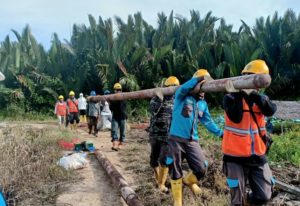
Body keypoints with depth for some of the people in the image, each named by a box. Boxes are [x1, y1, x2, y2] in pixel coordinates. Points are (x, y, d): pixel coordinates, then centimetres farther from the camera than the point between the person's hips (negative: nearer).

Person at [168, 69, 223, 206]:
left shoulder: (203, 104, 11)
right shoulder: (182, 97, -6)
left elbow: (208, 122, 16)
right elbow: (183, 88, -29)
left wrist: (221, 133, 9)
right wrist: (200, 77, -34)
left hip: (192, 141, 5)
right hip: (176, 139, -5)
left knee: (201, 169, 3)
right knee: (175, 171, 6)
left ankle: (189, 181, 38)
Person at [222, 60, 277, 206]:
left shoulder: (260, 99, 7)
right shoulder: (231, 98, -5)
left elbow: (271, 110, -15)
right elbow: (235, 118, -22)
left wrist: (253, 94, -27)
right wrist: (239, 94, -20)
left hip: (257, 156, 4)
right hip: (236, 157, -4)